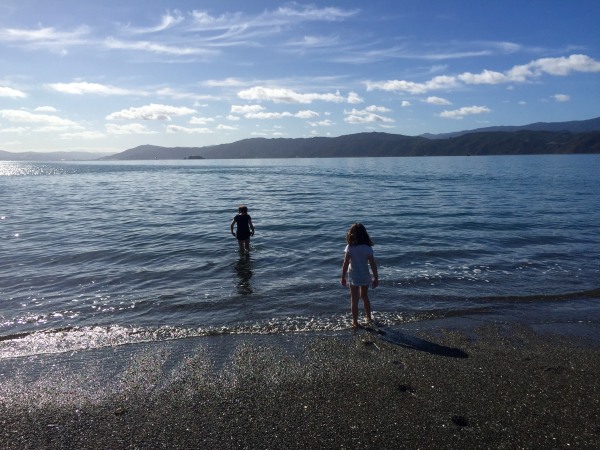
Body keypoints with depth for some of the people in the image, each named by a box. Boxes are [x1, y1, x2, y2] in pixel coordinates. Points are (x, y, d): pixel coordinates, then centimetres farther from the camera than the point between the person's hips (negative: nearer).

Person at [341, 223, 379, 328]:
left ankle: (355, 322, 14)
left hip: (354, 278, -2)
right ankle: (369, 317, 38)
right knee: (365, 297, 25)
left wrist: (343, 277, -1)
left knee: (354, 300, 10)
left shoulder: (350, 248, -16)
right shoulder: (368, 248, -12)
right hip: (365, 276, 2)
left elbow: (345, 264, -13)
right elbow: (373, 265, -8)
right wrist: (376, 278, 3)